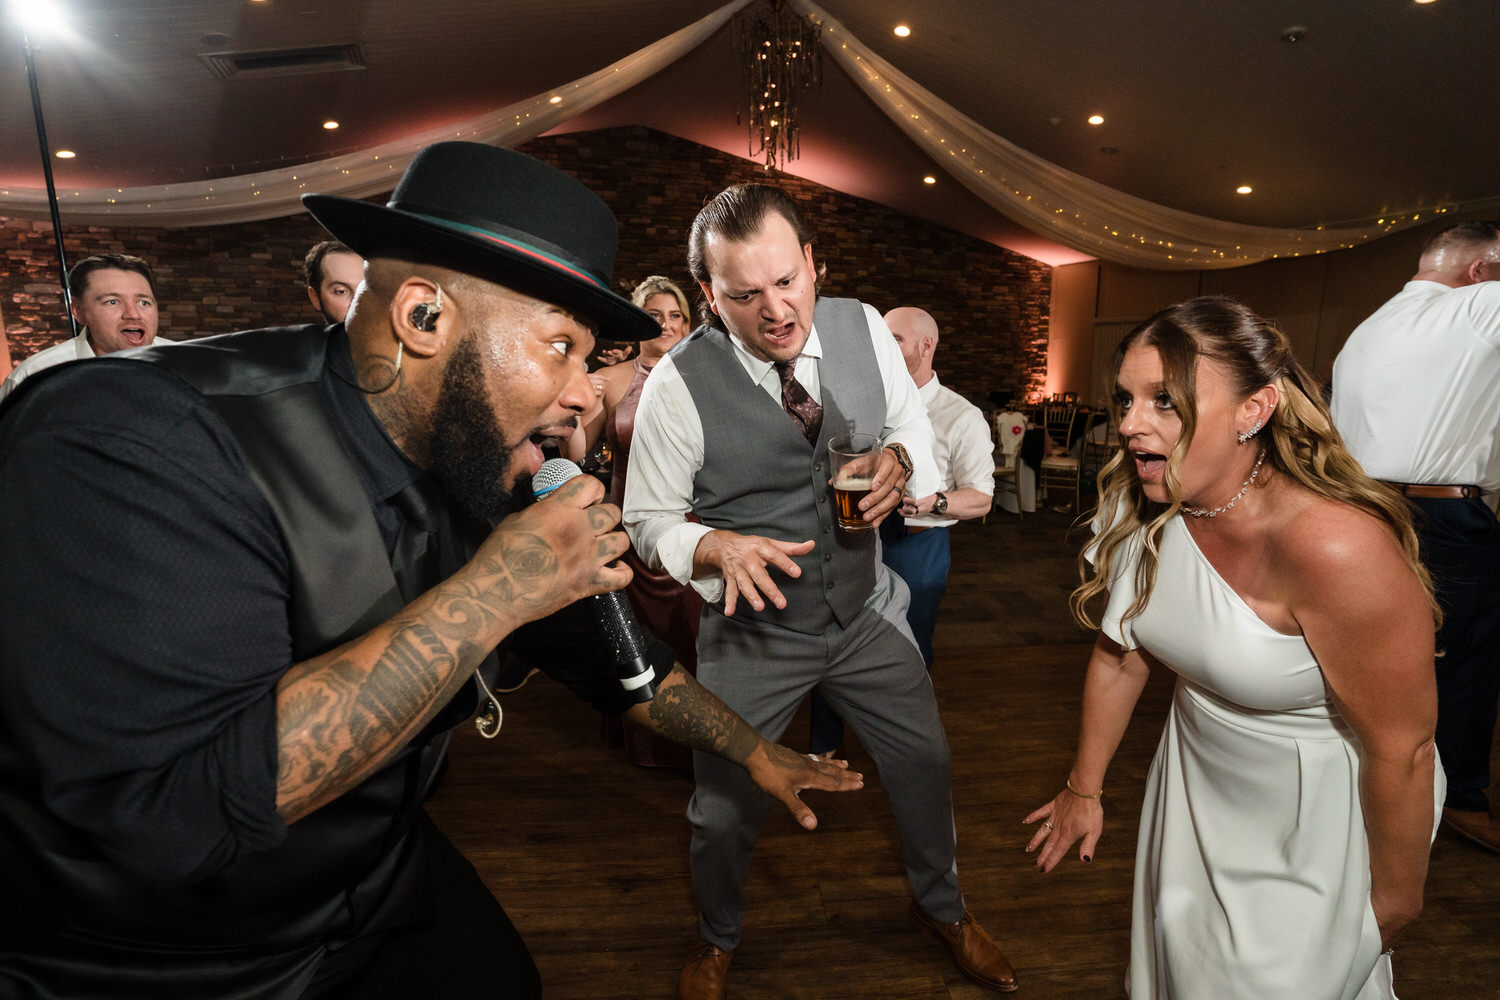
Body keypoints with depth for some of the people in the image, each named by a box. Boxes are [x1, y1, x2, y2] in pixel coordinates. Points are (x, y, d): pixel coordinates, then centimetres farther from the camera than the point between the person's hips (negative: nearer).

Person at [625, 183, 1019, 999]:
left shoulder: (863, 327, -9)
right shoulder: (678, 384, -21)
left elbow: (911, 423, 7)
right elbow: (647, 521, -11)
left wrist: (901, 461, -17)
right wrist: (718, 547, -31)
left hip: (867, 610, 4)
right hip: (752, 633, -3)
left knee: (925, 762, 19)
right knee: (723, 810, 12)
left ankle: (940, 904, 53)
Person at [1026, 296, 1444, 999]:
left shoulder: (1333, 545, -34)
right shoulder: (1142, 506, -14)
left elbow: (1401, 749, -24)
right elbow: (1118, 655, -3)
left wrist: (1396, 896, -9)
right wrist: (1084, 788, 6)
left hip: (1324, 821, -5)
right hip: (1197, 794, 6)